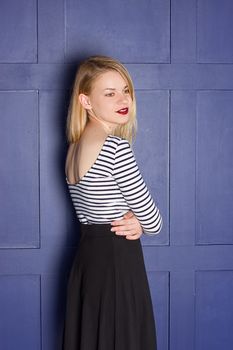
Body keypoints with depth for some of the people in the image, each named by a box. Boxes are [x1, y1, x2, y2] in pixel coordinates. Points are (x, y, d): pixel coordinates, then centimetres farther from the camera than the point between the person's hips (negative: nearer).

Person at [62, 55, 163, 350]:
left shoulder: (76, 147, 9)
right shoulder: (116, 147, -18)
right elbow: (152, 221, -12)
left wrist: (132, 222, -2)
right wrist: (139, 224, 10)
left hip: (87, 258, 9)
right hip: (116, 263, -9)